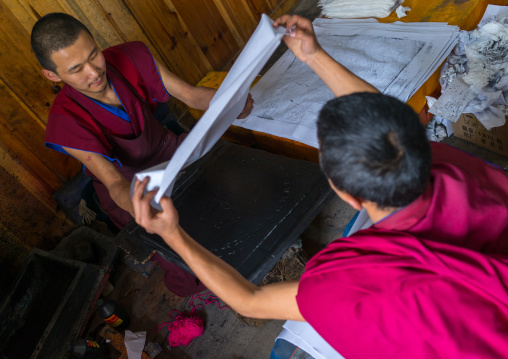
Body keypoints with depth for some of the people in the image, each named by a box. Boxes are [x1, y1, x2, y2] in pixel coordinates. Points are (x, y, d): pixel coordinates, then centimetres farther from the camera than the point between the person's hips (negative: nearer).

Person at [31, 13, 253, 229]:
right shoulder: (65, 121, -29)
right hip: (131, 193, -3)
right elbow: (115, 183, -35)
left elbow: (189, 94, -15)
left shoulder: (130, 56, -19)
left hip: (167, 149, 4)